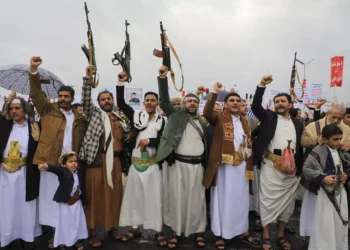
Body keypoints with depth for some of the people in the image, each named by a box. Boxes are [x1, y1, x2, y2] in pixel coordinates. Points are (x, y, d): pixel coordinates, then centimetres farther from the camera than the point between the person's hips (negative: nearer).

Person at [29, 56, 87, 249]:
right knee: (50, 197, 6)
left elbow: (82, 139, 9)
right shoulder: (48, 110, 8)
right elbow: (36, 93, -2)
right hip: (50, 161, -1)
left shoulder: (79, 117, 11)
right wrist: (34, 70, -13)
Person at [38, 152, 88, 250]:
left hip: (77, 202, 4)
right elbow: (55, 169, -34)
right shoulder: (63, 171, -12)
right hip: (65, 202, -4)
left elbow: (82, 187, 8)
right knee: (64, 222, 5)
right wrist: (46, 166, -56)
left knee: (78, 222, 13)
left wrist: (83, 201, 11)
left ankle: (78, 240, 31)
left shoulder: (79, 172, 2)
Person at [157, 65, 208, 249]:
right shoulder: (176, 114, 5)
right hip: (178, 164, -3)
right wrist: (162, 78, -19)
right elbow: (164, 100, -8)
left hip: (196, 165, 3)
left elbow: (205, 144, 17)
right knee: (177, 198, 5)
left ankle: (198, 232, 22)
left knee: (196, 199, 8)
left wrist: (206, 164, 13)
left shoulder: (202, 122, 15)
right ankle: (175, 231, 19)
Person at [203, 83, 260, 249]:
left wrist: (250, 164, 13)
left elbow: (248, 142, 20)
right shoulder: (219, 118, 0)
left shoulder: (244, 121, 17)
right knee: (222, 199, 4)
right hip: (224, 165, -5)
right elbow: (207, 113, -22)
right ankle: (219, 234, 15)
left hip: (241, 165, 5)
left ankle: (243, 232, 29)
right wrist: (214, 93, -30)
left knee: (241, 199, 14)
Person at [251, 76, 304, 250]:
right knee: (269, 200, 0)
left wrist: (300, 167, 8)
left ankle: (281, 235, 26)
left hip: (292, 167, 4)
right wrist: (261, 86, -17)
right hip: (271, 165, -4)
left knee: (288, 202, 11)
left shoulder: (297, 124, 16)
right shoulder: (269, 117, 7)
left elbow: (301, 145, 15)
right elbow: (255, 106, -8)